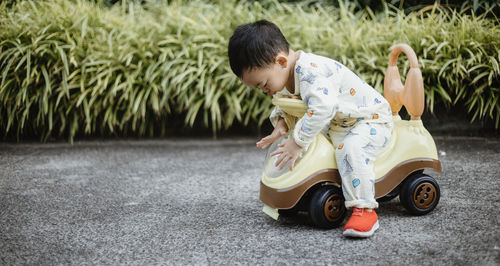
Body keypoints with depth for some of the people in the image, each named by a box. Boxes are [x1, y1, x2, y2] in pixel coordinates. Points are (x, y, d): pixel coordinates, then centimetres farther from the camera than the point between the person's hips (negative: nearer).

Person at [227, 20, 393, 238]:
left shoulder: (310, 71, -33)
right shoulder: (284, 76, -1)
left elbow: (322, 108, -45)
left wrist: (297, 142, -41)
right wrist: (280, 124, -7)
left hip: (372, 119, -9)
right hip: (337, 125, 9)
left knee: (352, 149, -37)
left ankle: (364, 209, -31)